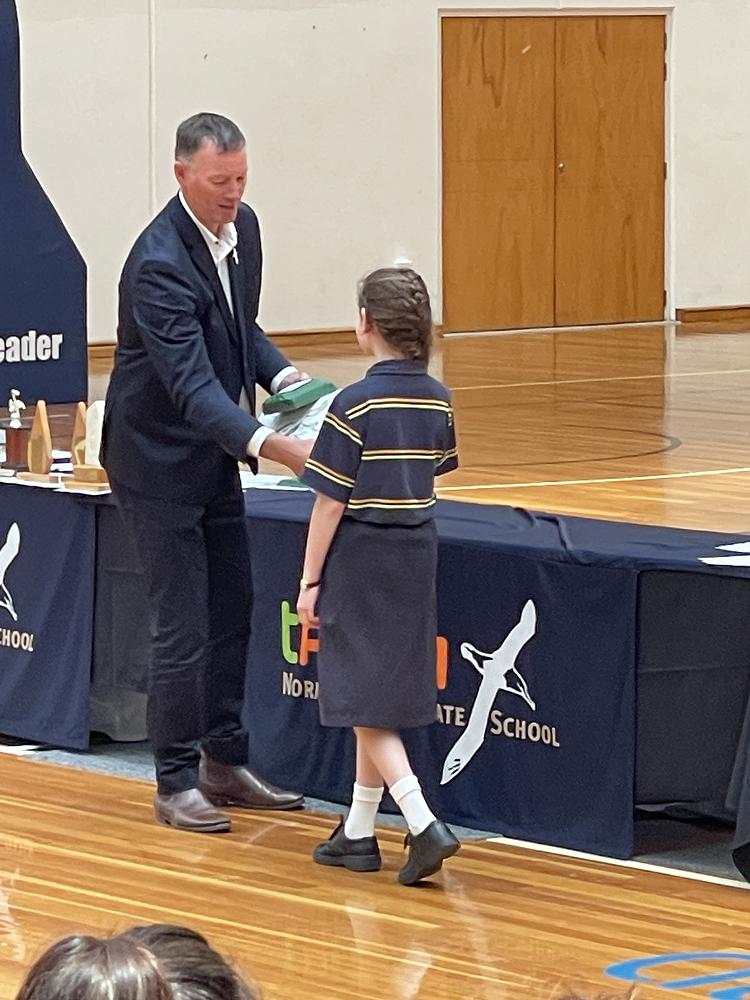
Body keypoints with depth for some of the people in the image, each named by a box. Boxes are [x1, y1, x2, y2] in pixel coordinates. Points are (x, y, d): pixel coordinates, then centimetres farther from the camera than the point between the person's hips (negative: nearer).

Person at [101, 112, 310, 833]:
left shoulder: (242, 226, -1)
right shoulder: (158, 264, -28)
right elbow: (191, 386, -35)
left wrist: (284, 377, -5)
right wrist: (270, 446, -46)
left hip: (213, 455, 8)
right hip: (159, 462, -8)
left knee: (230, 612, 13)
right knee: (181, 625, -5)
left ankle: (224, 764, 23)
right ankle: (176, 782, 4)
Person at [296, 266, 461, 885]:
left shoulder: (356, 405, -16)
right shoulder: (437, 399, 2)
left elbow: (331, 501, -14)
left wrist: (311, 579, -7)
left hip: (361, 559, -6)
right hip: (417, 555, 6)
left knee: (366, 703, -2)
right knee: (386, 699, 14)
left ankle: (424, 826, -14)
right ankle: (359, 834, 21)